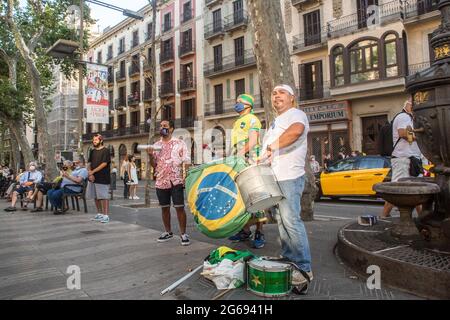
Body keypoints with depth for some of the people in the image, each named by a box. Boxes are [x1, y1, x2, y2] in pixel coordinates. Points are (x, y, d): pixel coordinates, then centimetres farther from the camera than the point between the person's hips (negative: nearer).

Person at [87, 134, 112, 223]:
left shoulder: (105, 151, -5)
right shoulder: (92, 151, 15)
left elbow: (104, 164, -14)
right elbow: (89, 163, 11)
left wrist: (93, 171, -14)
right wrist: (90, 173, -6)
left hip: (102, 178, -7)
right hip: (93, 178, 7)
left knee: (104, 197, -6)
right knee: (96, 197, 12)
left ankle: (106, 215, -3)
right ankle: (99, 214, 23)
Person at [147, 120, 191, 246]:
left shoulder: (180, 144, 0)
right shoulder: (156, 145, 11)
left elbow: (187, 162, -3)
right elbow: (154, 165, 12)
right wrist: (151, 155, -7)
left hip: (176, 181, -4)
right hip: (161, 182, 4)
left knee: (179, 207, -4)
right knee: (164, 208, 12)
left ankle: (183, 234, 6)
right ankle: (168, 232, 26)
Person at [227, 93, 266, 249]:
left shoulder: (252, 119, 1)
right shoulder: (237, 122, 26)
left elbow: (253, 141, -12)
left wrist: (241, 152, -25)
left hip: (251, 163, -8)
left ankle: (259, 233, -3)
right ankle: (245, 231, 15)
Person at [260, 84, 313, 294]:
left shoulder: (296, 114, -6)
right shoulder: (276, 122, 24)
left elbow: (296, 130, -31)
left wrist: (271, 147, -26)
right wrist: (264, 159, 17)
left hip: (289, 178, -10)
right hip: (275, 178, 10)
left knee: (291, 221, -12)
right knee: (282, 220, 13)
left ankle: (303, 268, -4)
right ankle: (288, 258, 24)